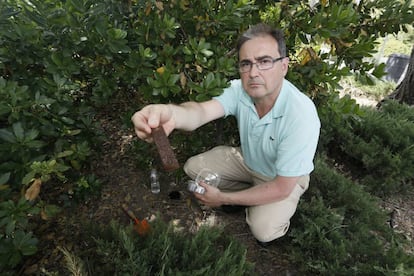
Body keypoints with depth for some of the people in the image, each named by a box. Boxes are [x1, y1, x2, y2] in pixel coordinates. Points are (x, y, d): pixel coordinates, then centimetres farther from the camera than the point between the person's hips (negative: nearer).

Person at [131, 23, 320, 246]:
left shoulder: (301, 115, -36)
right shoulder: (241, 89, -23)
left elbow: (282, 188, -29)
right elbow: (202, 110, -43)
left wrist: (223, 199, -24)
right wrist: (173, 114, -68)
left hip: (285, 178, -4)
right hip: (247, 159, 5)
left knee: (263, 229, -27)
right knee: (194, 168, -3)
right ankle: (254, 197, 7)